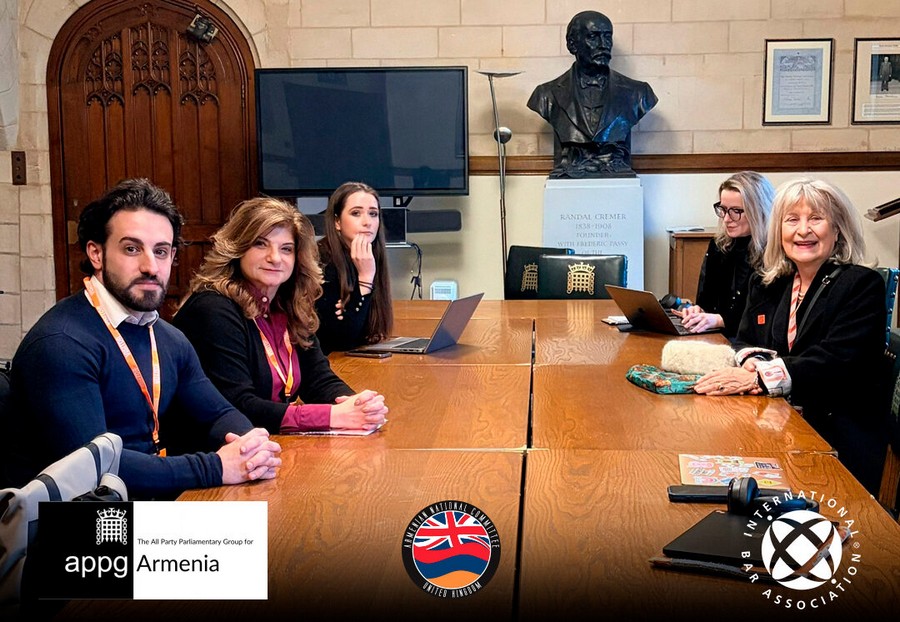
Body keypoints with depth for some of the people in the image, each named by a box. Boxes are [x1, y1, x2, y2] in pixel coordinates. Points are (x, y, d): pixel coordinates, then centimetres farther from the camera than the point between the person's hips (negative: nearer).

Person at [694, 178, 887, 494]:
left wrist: (758, 378, -22)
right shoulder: (766, 284, 15)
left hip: (839, 441, -5)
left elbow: (836, 361, -14)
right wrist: (754, 361, -11)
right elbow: (744, 340, 15)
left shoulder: (863, 285, -3)